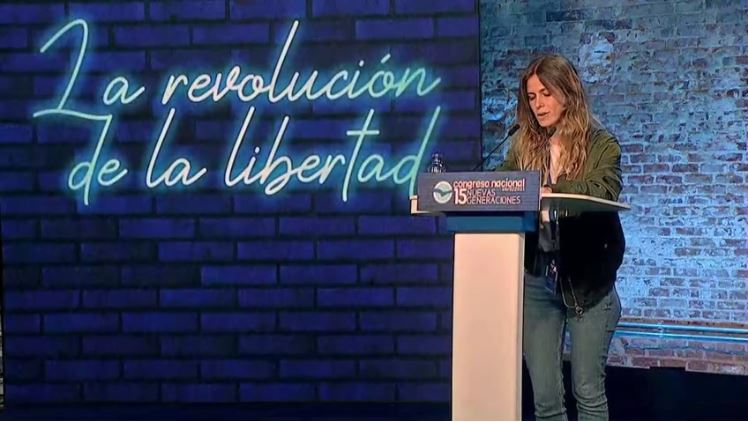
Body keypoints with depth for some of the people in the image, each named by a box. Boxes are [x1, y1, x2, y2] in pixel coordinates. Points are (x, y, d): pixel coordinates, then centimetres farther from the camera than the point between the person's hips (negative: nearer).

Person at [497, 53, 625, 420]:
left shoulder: (601, 144, -2)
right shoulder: (523, 144, 9)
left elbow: (604, 190, -19)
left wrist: (549, 191, -32)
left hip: (587, 279, -3)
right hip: (535, 277, 3)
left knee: (588, 392, 5)